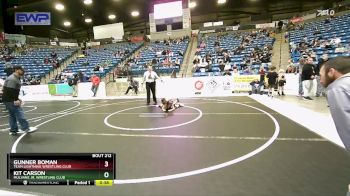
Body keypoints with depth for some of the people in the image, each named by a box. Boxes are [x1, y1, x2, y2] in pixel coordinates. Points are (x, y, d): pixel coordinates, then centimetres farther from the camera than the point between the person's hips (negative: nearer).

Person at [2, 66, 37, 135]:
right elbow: (9, 91, -24)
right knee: (19, 113, -9)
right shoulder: (12, 79, -18)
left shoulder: (16, 78, 14)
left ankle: (13, 130, 19)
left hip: (11, 100, 11)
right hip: (10, 100, -11)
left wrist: (17, 99, 16)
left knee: (12, 115, 13)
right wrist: (15, 100, -24)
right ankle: (26, 128, -5)